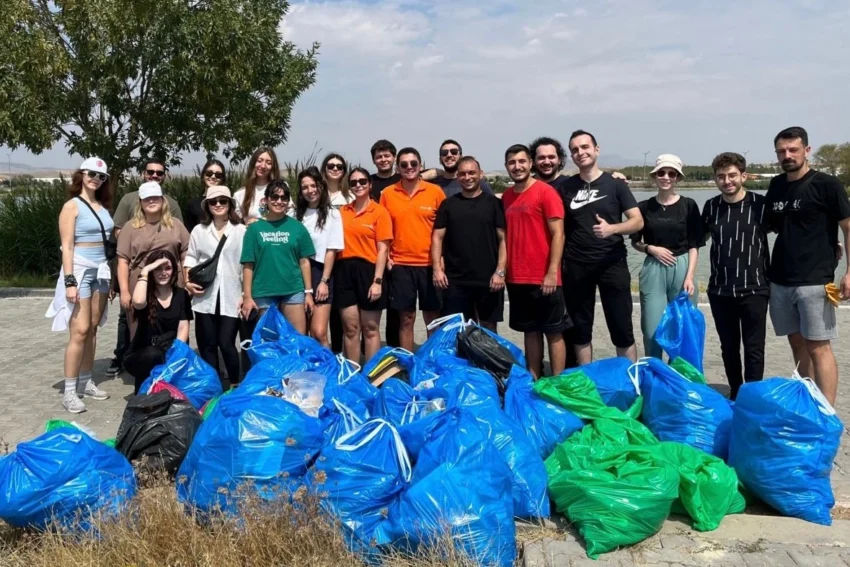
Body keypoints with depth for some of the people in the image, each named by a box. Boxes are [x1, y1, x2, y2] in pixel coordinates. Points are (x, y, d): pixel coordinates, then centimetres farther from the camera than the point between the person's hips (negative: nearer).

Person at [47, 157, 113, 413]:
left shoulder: (103, 206, 12)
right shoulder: (72, 205, -6)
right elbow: (67, 246, -11)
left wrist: (110, 276, 11)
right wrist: (69, 281, -18)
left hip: (101, 270, 6)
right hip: (80, 270, -6)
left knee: (93, 328, 9)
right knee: (80, 330, -10)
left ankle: (85, 382, 18)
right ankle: (69, 391, -4)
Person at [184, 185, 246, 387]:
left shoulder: (241, 230, 1)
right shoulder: (199, 230, 12)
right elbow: (191, 258, 14)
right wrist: (188, 282, -2)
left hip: (231, 296, -3)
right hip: (205, 297, 3)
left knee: (226, 344, -5)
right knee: (207, 345, 6)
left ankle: (235, 385, 13)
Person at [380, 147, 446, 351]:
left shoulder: (435, 191, -1)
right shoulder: (387, 193, 3)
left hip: (430, 264, 0)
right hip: (400, 264, 1)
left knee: (433, 319, 7)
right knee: (406, 319, 7)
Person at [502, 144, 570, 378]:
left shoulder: (546, 192, -7)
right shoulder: (506, 196, 10)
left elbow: (558, 234, -11)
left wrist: (552, 272, -17)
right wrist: (503, 269, 10)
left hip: (544, 278, -6)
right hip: (517, 278, 6)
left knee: (553, 332, 3)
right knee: (530, 331, 13)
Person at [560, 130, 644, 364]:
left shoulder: (615, 184, 1)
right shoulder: (565, 187, 6)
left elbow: (638, 221, -2)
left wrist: (612, 228, -20)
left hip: (612, 264, -2)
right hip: (576, 267, 2)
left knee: (622, 329, 2)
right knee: (580, 329, 9)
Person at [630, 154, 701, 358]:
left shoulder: (689, 205, 1)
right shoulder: (644, 207, 4)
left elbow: (694, 245, 0)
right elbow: (635, 242, 12)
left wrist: (689, 277, -9)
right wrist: (651, 248, -8)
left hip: (681, 269, 0)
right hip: (653, 271, 1)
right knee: (652, 330, 0)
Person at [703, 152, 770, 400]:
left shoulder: (761, 204, -7)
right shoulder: (710, 206, 3)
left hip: (754, 289, -3)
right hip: (720, 290, 3)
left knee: (754, 349, 2)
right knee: (728, 347, 14)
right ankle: (735, 394, 29)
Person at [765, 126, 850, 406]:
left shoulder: (827, 184, -6)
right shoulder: (776, 186, 10)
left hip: (814, 281, -5)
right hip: (779, 281, 6)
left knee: (818, 347, -5)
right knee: (797, 342, 12)